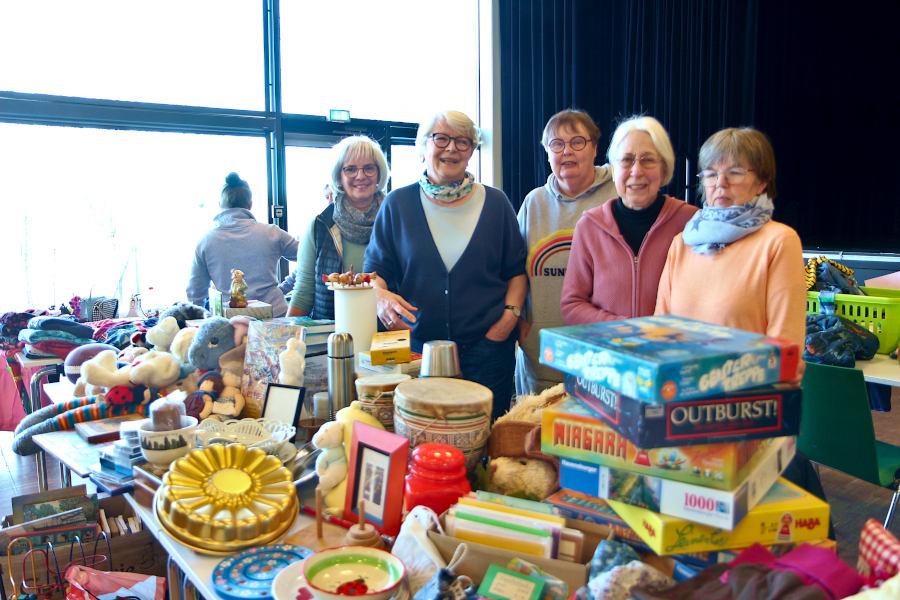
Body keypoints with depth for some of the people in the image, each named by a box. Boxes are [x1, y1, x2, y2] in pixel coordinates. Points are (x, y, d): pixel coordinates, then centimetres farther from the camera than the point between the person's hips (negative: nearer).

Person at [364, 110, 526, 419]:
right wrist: (381, 297, -15)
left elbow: (517, 269, 10)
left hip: (487, 347, 1)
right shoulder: (398, 204, 3)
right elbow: (376, 268, 5)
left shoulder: (495, 203, 5)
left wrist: (510, 315, -4)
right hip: (417, 345, 0)